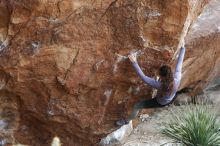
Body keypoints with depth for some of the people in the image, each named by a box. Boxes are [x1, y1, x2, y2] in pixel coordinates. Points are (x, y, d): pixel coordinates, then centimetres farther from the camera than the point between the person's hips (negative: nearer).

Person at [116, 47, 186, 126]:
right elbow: (179, 63, -25)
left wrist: (134, 62, -46)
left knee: (137, 106, 12)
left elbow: (143, 77, -44)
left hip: (160, 103, -4)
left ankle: (127, 120, 36)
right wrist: (183, 48, -11)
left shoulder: (160, 85, -45)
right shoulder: (177, 78, -37)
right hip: (172, 99, 4)